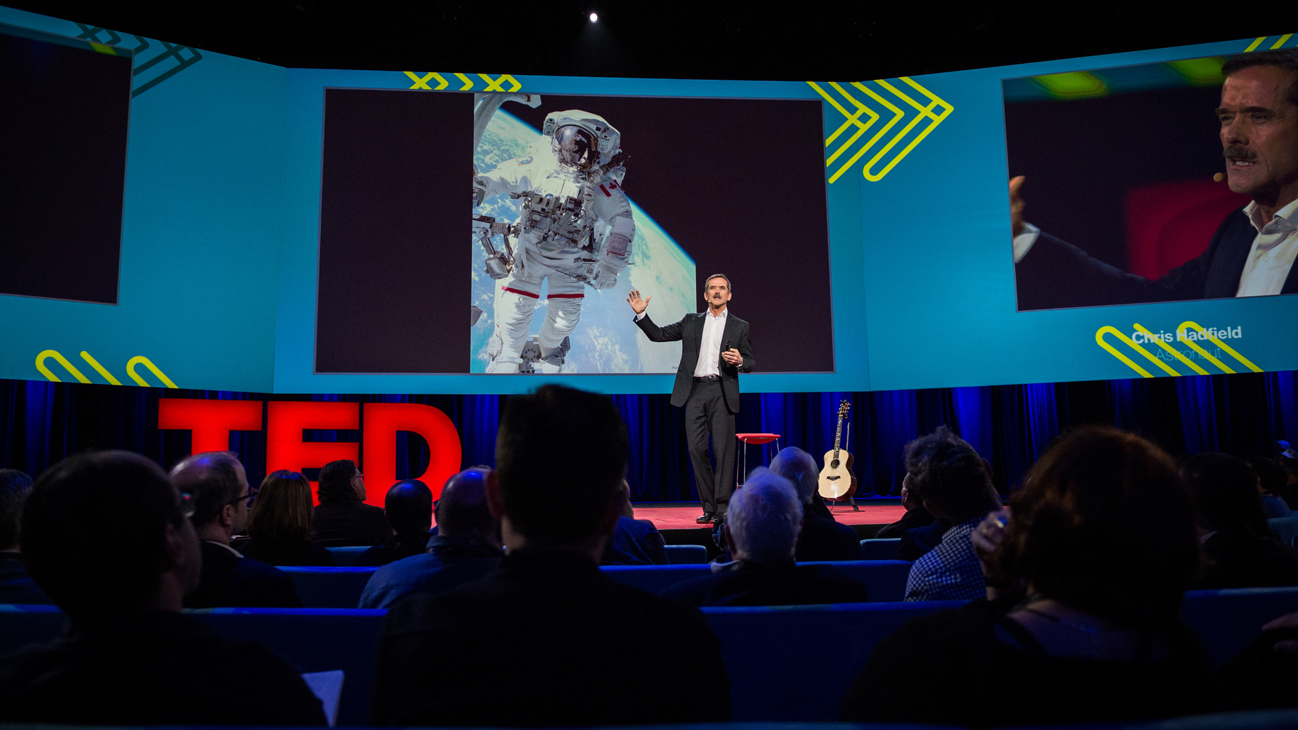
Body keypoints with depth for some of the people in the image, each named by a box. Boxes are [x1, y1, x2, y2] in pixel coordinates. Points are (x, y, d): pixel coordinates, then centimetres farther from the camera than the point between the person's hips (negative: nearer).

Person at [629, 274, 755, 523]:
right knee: (697, 449, 0)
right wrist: (641, 314, 4)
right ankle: (708, 507, 8)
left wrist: (739, 361, -13)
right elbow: (658, 334, 17)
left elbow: (751, 362, 10)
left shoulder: (739, 326, 12)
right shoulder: (691, 322, 17)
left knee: (724, 450, -6)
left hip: (722, 392, -2)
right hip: (695, 392, 2)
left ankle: (722, 508, 0)